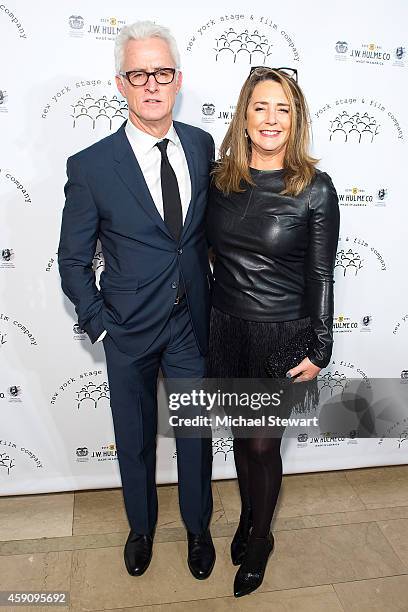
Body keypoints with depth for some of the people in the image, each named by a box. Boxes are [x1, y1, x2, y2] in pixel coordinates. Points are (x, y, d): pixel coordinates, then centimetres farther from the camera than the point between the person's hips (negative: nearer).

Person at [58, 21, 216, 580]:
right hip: (129, 328, -2)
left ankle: (198, 528, 44)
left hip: (193, 323, 2)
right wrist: (100, 324, -7)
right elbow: (73, 260, -4)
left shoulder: (203, 146, -2)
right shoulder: (91, 166, -12)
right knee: (135, 437, 18)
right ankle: (141, 527, 47)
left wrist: (216, 296, 5)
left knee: (196, 434, 16)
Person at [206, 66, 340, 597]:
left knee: (263, 443, 8)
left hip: (282, 333, -3)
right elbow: (211, 250, 9)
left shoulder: (316, 189, -9)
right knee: (241, 434, 19)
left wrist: (320, 351, -5)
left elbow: (320, 276, -6)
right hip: (227, 326, 4)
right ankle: (248, 515, 47)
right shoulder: (220, 178, 1)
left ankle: (261, 538, 37)